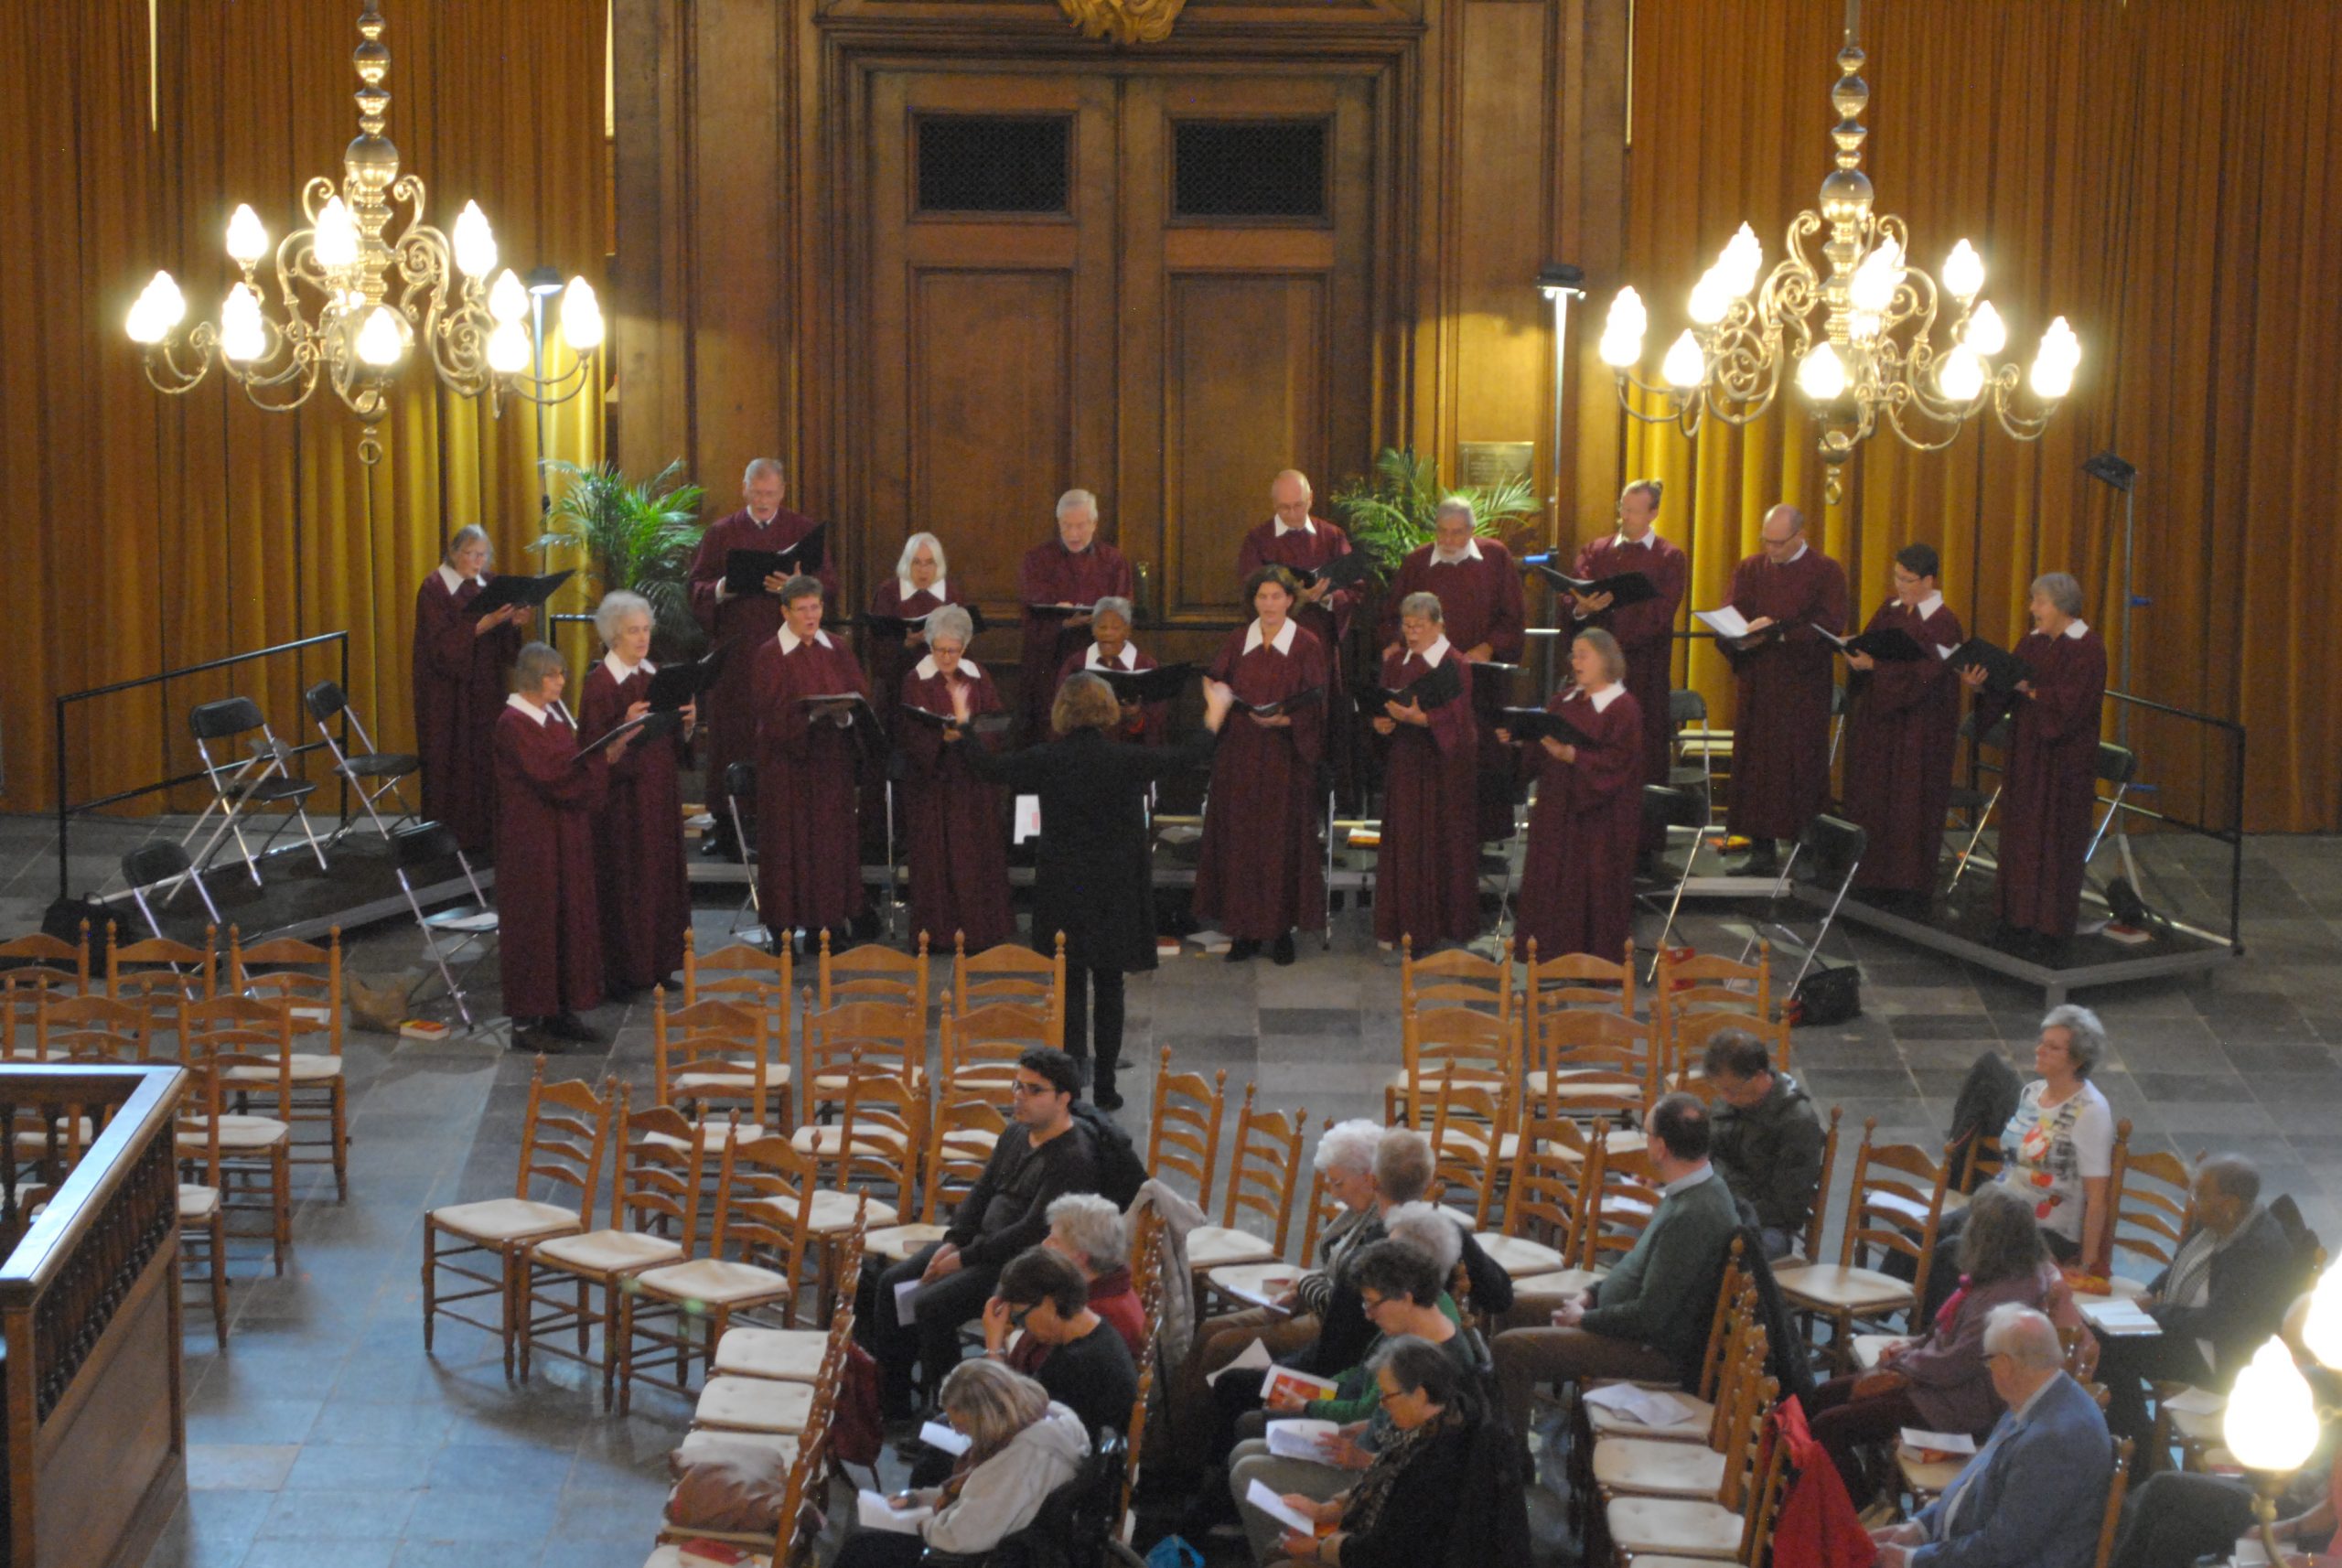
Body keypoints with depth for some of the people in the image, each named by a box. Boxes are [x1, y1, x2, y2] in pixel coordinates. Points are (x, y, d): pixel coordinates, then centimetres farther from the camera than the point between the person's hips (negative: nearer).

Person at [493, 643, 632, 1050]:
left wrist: (612, 750, -4)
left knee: (571, 919, 11)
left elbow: (575, 768, 13)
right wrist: (603, 756, -30)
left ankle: (561, 1010, 19)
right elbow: (550, 775, -25)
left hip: (566, 836, 8)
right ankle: (526, 1021, 5)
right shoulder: (513, 724, -15)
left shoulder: (555, 714, 10)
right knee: (534, 923, -3)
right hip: (532, 840, -8)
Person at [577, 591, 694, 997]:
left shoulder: (656, 675, 9)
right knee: (624, 882, -2)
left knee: (664, 875, 9)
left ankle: (659, 965, 18)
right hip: (622, 799, -7)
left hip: (661, 794, 7)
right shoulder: (600, 683, -11)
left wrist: (687, 723, -6)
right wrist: (626, 728, -31)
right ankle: (621, 973, 6)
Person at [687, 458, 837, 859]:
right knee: (730, 736, 0)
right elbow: (697, 586, 7)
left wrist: (795, 586, -17)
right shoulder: (720, 533, 10)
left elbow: (829, 584, 2)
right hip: (735, 647, 1)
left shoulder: (804, 531, 8)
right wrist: (721, 589, -15)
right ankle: (726, 829, 6)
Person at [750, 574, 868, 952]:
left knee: (832, 837, 4)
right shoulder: (771, 656, -5)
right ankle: (784, 926, 2)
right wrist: (811, 714, -26)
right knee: (789, 841, -3)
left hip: (831, 762, 4)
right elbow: (772, 712, -11)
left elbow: (858, 696, 5)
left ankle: (828, 918, 11)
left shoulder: (835, 651, 9)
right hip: (786, 762, -4)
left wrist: (845, 713, -16)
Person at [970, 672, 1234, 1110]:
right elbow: (1189, 757, 0)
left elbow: (988, 768, 4)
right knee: (1109, 988, 10)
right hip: (1116, 892, -1)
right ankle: (1104, 1086, 13)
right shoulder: (1127, 761, -13)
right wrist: (1216, 712, 17)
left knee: (1070, 986, 10)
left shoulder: (1046, 760, -11)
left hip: (1062, 891, 1)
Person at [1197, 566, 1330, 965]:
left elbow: (1314, 705, -5)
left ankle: (1283, 929, 9)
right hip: (1240, 757, 3)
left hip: (1286, 757, -3)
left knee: (1284, 841, 0)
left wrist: (1284, 719, -21)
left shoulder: (1307, 646, -2)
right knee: (1239, 841, 2)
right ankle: (1246, 930, 8)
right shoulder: (1237, 643, 8)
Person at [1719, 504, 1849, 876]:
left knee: (1802, 767, -3)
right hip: (1758, 687, 4)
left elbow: (1830, 624, -11)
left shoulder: (1826, 573, 0)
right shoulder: (1750, 570, 11)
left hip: (1804, 687, -4)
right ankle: (1762, 851, 9)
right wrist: (1738, 637, -20)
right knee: (1756, 766, 2)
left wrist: (1779, 630, -23)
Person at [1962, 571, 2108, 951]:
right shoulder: (2033, 642, 10)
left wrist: (2030, 689, -27)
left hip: (2064, 760, -7)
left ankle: (2051, 926, 3)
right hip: (2027, 754, 7)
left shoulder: (2087, 649, -12)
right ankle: (2020, 917, 16)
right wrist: (1981, 686, -12)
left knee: (2055, 841, -2)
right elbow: (2006, 691, 7)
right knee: (2022, 836, 9)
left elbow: (2072, 700, -21)